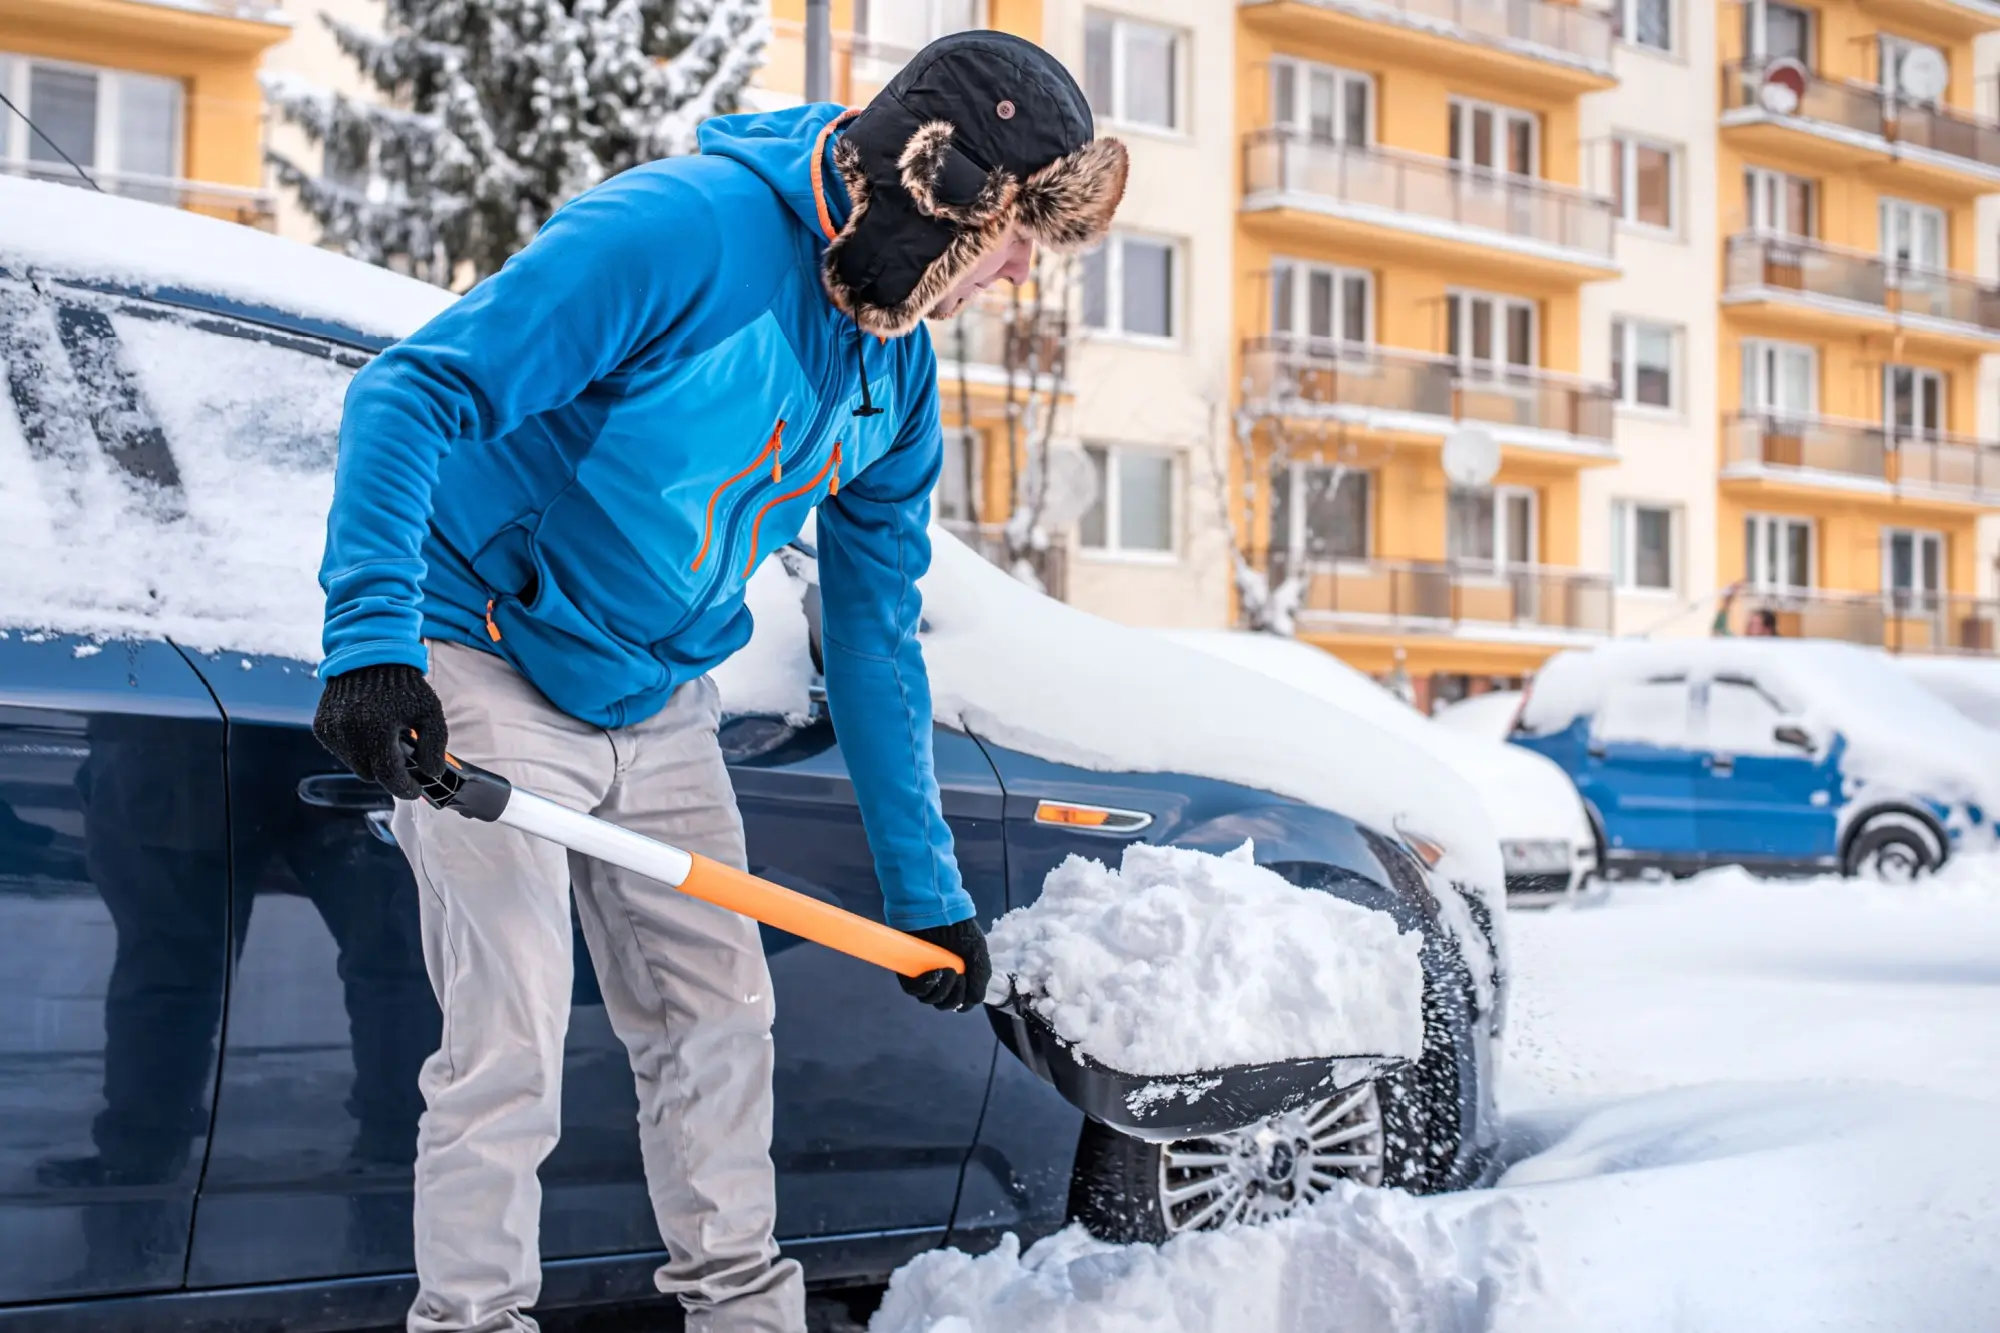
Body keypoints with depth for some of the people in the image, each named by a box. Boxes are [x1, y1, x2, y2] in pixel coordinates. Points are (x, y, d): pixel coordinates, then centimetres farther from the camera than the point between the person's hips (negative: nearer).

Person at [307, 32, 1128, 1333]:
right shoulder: (684, 227, -24)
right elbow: (412, 393, -27)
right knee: (512, 1041, -10)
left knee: (719, 1018, 9)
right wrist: (373, 636, -39)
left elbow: (874, 632, 8)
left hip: (664, 702, 8)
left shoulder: (900, 378, 1)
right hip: (489, 674, -7)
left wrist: (926, 885, 9)